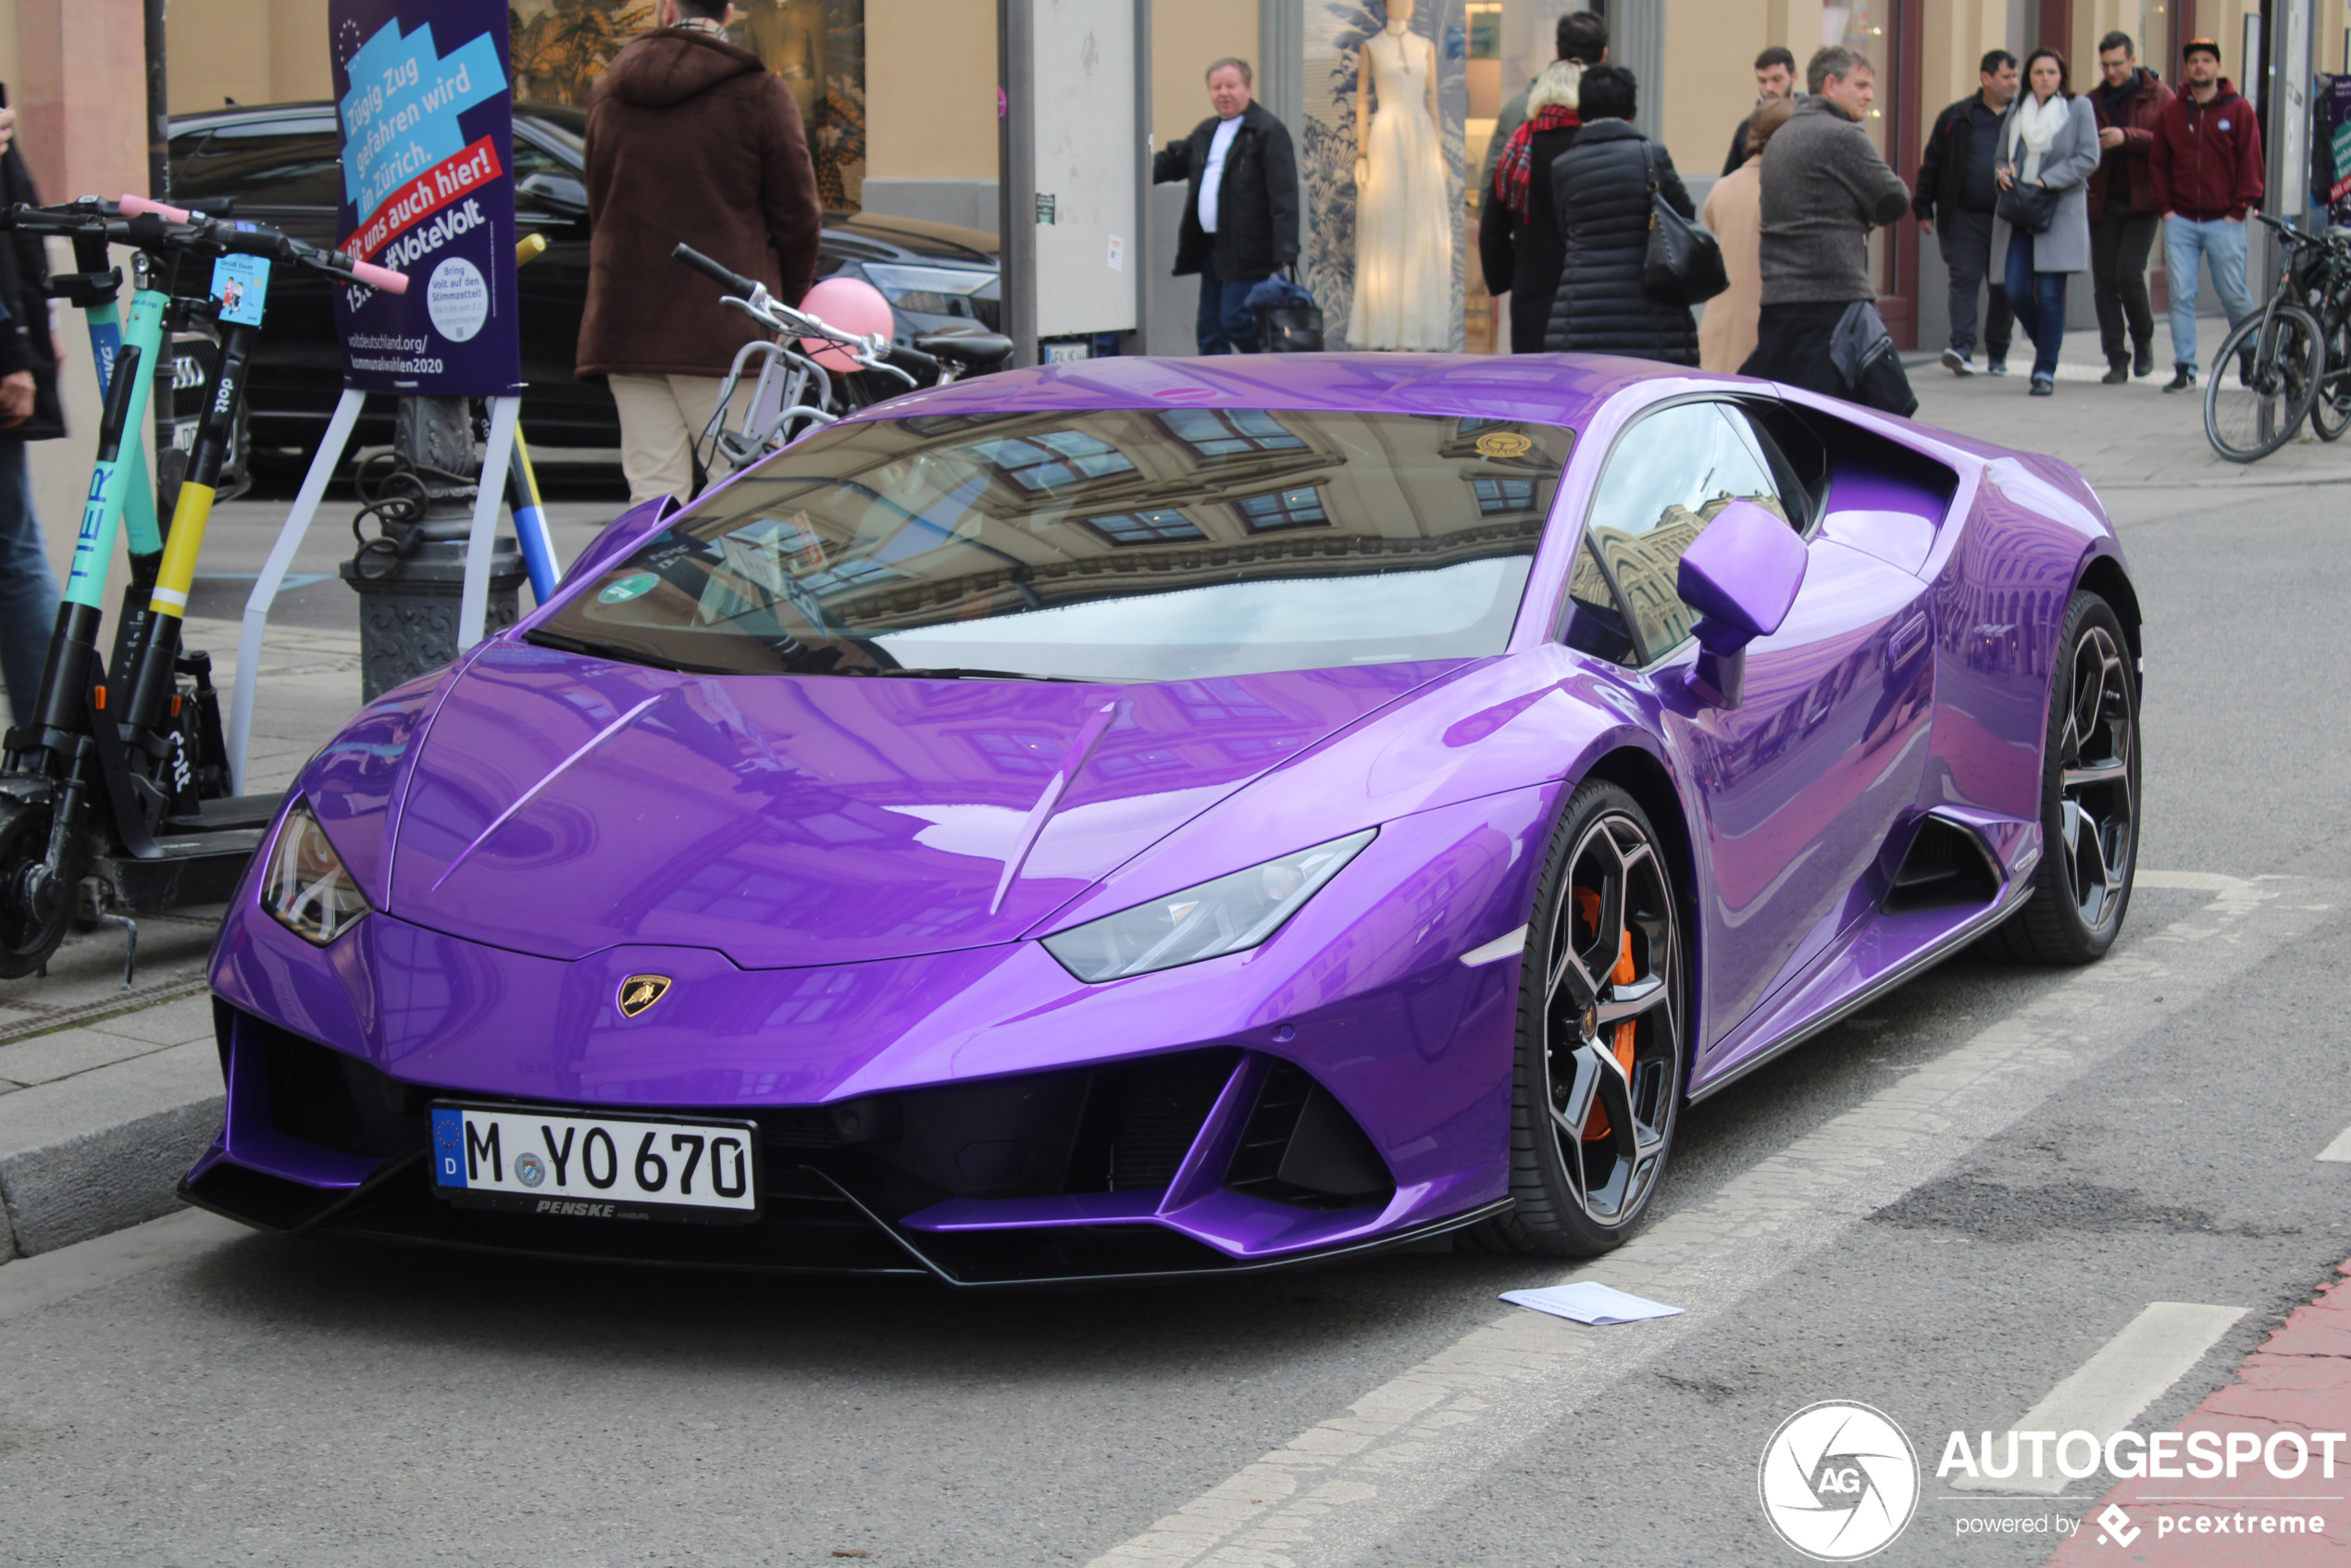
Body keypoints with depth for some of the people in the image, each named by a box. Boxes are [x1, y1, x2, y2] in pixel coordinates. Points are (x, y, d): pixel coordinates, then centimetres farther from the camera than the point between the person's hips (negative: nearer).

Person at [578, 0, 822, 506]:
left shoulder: (607, 95, 14)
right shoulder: (759, 93, -3)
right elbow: (797, 217, -2)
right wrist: (787, 307, 11)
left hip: (623, 327, 5)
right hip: (725, 329, -4)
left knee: (651, 491, 5)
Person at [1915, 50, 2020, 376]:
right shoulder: (1956, 117, 3)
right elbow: (1931, 164, 6)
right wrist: (1923, 208, 2)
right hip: (1964, 217, -2)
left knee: (2003, 287, 7)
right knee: (1965, 279, -10)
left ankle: (1997, 354, 18)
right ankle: (1962, 347, -17)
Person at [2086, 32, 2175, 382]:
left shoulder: (2158, 96, 1)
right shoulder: (2094, 101, 11)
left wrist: (2127, 137, -21)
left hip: (2142, 201, -4)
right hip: (2104, 203, 4)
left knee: (2128, 273, -15)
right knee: (2104, 282, -1)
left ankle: (2144, 341, 10)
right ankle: (2117, 360, 7)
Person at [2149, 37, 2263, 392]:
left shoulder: (2238, 110, 2)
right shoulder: (2171, 113, 9)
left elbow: (2251, 163, 1)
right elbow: (2157, 163, 13)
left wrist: (2240, 209, -6)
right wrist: (2166, 207, 2)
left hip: (2224, 221, -2)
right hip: (2181, 221, 2)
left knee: (2234, 295, 2)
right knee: (2181, 295, -4)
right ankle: (2184, 368, 0)